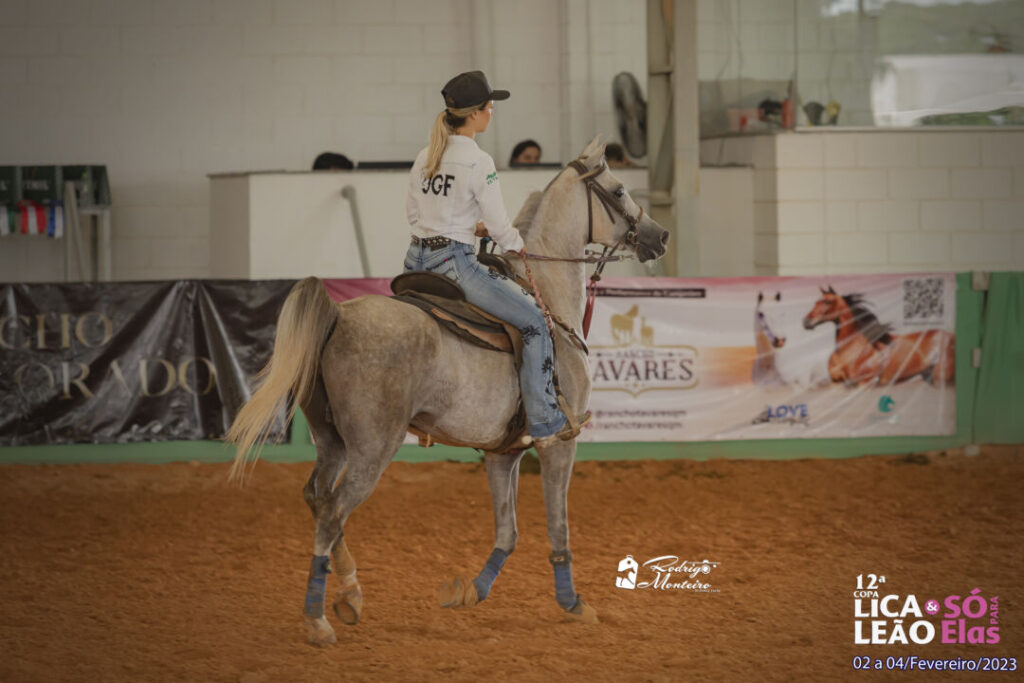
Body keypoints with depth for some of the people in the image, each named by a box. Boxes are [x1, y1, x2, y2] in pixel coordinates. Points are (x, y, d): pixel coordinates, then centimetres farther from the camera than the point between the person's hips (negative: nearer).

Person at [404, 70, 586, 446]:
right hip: (453, 264, -8)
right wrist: (519, 247, 9)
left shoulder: (424, 158, 9)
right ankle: (545, 422, -2)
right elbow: (499, 225, -12)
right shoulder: (478, 162, -14)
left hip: (416, 262, 9)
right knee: (535, 321, -1)